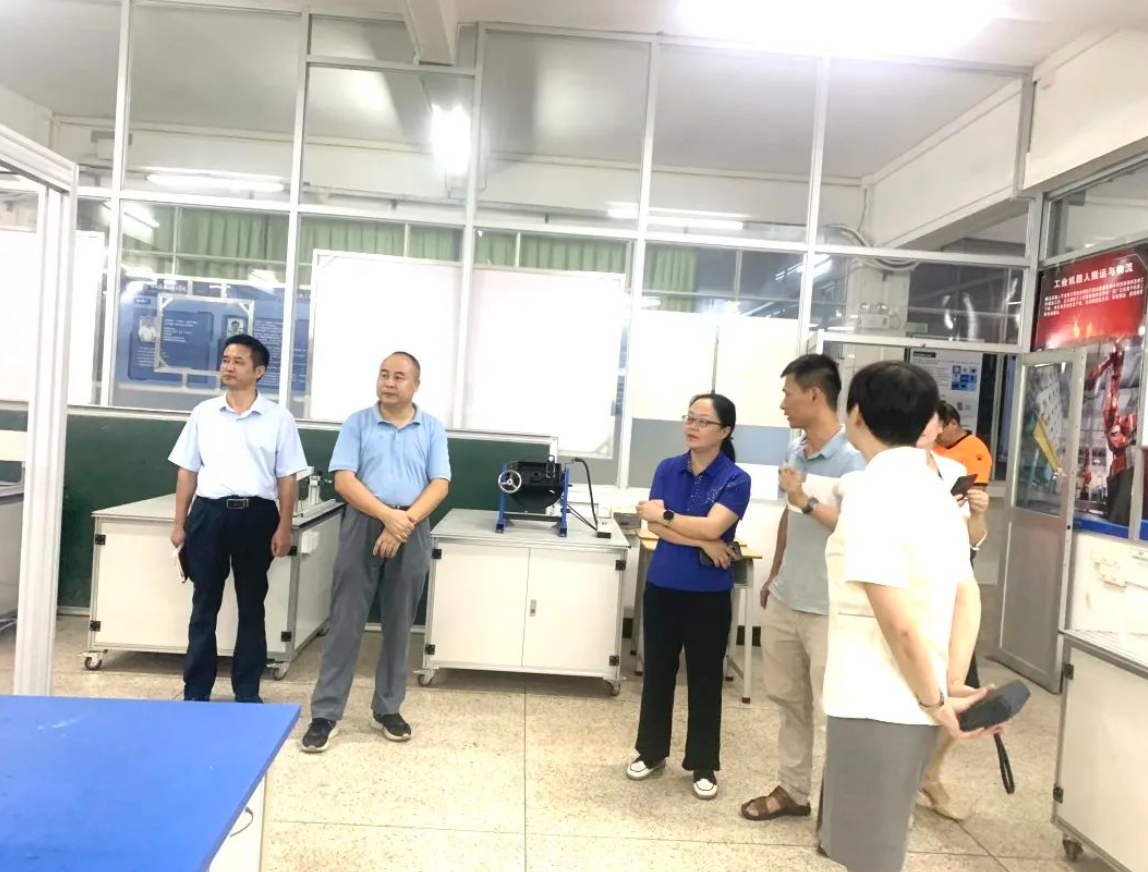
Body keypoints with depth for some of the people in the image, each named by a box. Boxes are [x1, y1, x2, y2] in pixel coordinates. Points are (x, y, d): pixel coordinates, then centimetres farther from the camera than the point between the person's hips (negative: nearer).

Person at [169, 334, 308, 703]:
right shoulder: (203, 413, 7)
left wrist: (284, 528, -4)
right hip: (209, 513, 2)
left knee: (252, 606, 9)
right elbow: (187, 471, 10)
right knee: (204, 605, 9)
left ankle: (247, 691, 20)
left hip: (257, 515, -1)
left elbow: (286, 478, 1)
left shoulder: (279, 419, 1)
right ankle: (196, 691, 20)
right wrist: (179, 523, 7)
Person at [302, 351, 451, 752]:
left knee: (399, 627, 10)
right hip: (364, 526, -1)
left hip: (412, 532, 2)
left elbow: (440, 484, -1)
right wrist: (388, 515, -18)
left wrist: (406, 521, -15)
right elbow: (344, 481, -6)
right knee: (346, 624, 0)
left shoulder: (432, 429, 7)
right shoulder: (357, 423, 3)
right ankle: (325, 714, 9)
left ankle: (387, 709, 24)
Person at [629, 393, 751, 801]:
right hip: (662, 586, 3)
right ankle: (651, 752, 31)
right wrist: (703, 544, -17)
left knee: (705, 679, 9)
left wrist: (665, 514, -10)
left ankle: (703, 765, 24)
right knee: (657, 671, 14)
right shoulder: (668, 469, 1)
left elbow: (711, 527, -21)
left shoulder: (736, 479, -9)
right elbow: (653, 526, -7)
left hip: (709, 594, -3)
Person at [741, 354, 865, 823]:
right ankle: (792, 790, 31)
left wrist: (807, 500, -26)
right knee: (788, 699, 17)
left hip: (828, 609, -8)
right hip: (784, 599, 8)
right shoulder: (794, 450, 6)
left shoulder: (853, 460, -16)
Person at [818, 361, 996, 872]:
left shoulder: (872, 489, -18)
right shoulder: (935, 489, 9)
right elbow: (967, 598, 8)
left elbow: (897, 619, -21)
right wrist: (954, 687, 3)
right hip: (911, 705, 9)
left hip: (874, 706, -9)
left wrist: (935, 699, -9)